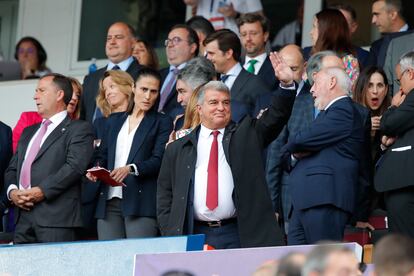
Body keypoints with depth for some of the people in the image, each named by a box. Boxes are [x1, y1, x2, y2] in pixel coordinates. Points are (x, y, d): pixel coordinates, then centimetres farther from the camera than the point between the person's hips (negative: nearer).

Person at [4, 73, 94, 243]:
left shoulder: (79, 129, 4)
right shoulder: (29, 132, 28)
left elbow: (74, 166, -10)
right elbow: (12, 168, 22)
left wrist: (42, 191, -17)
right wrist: (12, 191, 0)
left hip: (56, 216, -6)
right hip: (23, 217, 6)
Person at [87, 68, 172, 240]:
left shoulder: (162, 122, 7)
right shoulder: (114, 121, 22)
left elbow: (158, 160, -4)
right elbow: (103, 156, 21)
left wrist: (131, 169, -20)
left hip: (141, 202, -4)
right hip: (110, 202, 4)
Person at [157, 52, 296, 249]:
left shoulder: (246, 136, 12)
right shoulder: (178, 149, 13)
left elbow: (275, 116, -1)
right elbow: (165, 196, 13)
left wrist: (287, 84, -17)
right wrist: (170, 237, 2)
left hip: (238, 236, -1)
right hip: (195, 236, 1)